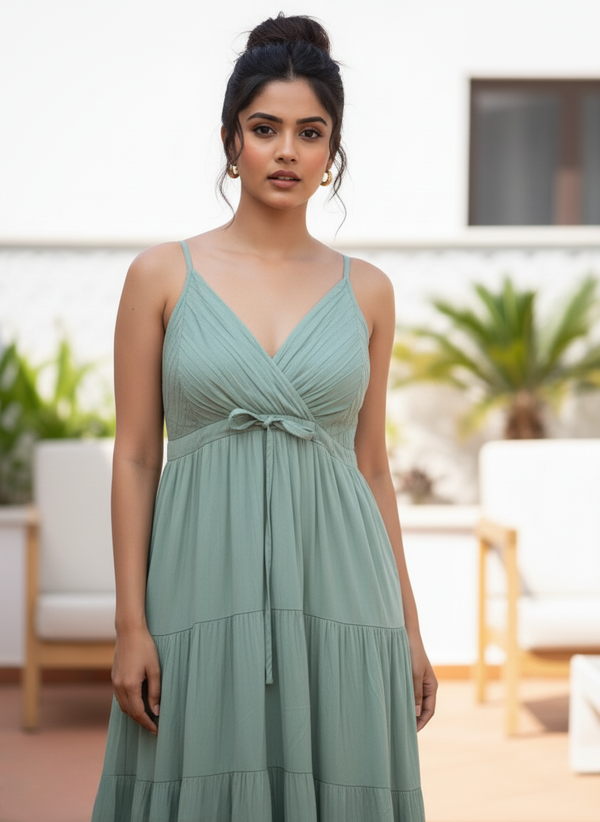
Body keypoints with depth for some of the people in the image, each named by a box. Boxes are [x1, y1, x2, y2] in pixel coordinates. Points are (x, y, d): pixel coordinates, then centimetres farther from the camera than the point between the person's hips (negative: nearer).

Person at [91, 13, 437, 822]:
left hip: (337, 592, 2)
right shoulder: (162, 275, 1)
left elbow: (372, 465, 11)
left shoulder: (366, 291, 7)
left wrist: (410, 626, 9)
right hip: (208, 583, -2)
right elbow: (135, 457, 1)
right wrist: (131, 624, -5)